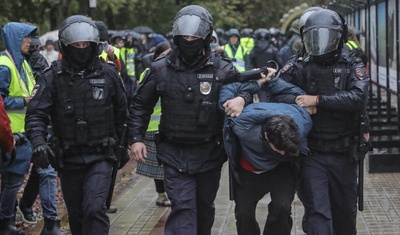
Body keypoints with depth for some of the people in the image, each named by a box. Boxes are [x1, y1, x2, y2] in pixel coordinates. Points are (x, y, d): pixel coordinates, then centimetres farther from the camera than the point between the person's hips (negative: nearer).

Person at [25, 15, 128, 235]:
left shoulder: (108, 74, 0)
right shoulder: (53, 77, -5)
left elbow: (121, 112, 13)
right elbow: (36, 114, -12)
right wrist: (38, 141, -30)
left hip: (100, 157, -1)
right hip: (68, 159, 1)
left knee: (95, 209, -18)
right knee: (77, 217, 12)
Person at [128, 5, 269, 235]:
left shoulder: (222, 69, -4)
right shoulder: (161, 69, -2)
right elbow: (141, 105, 9)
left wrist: (242, 98, -19)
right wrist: (136, 138, 0)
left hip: (209, 154, 1)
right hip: (175, 155, -1)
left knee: (204, 208, 18)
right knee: (183, 209, -12)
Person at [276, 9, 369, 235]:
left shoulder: (353, 67, 0)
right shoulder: (300, 68, 2)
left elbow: (358, 97, -18)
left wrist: (318, 100, -20)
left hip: (343, 155, 1)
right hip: (312, 155, -1)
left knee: (345, 212, 17)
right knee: (318, 213, -8)